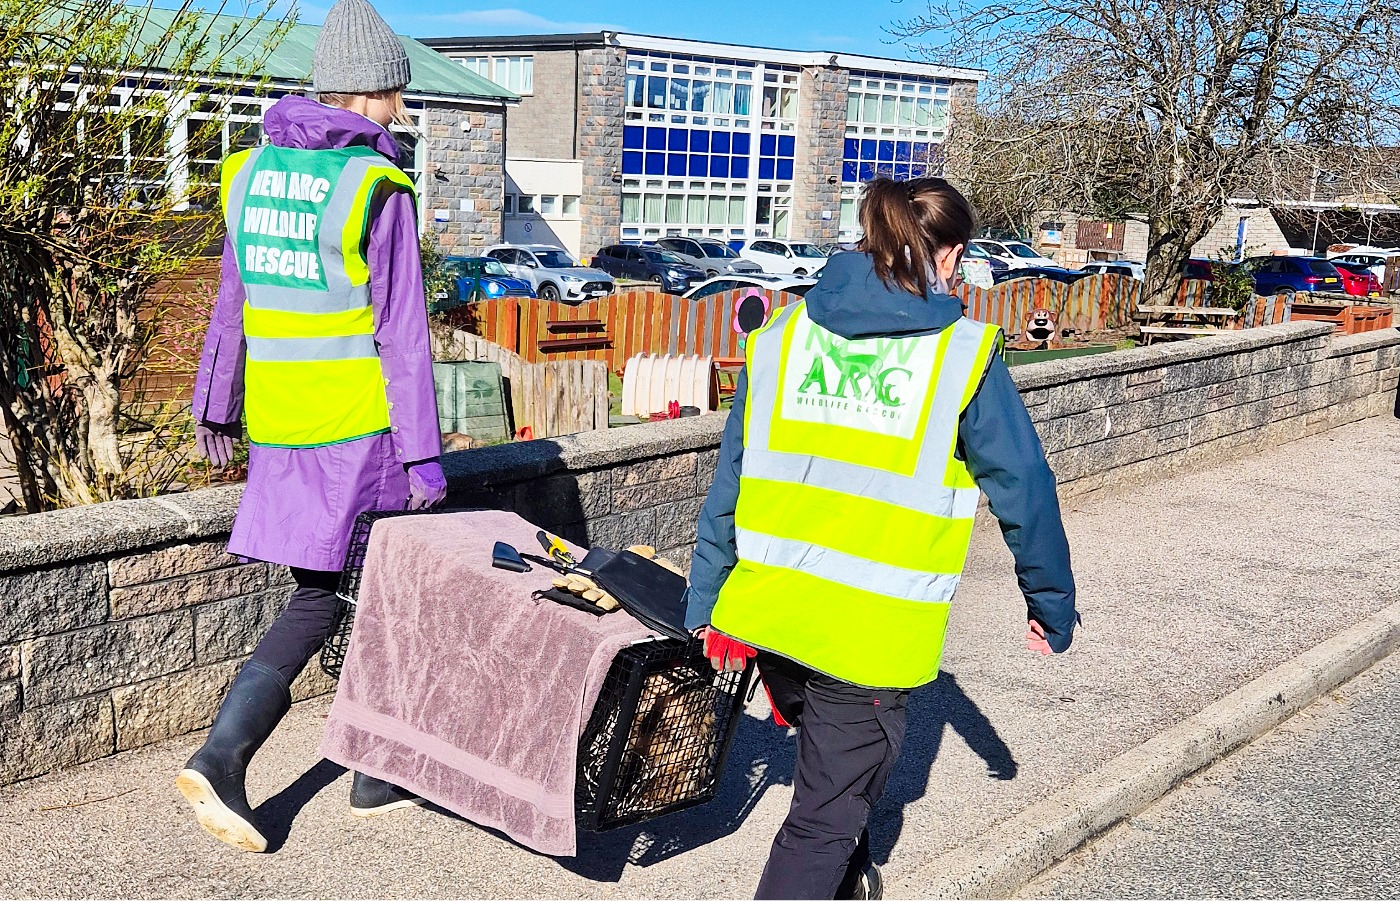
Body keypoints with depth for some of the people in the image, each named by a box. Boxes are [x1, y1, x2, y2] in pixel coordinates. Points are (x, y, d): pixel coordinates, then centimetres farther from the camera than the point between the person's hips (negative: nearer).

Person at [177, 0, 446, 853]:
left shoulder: (253, 171, 7)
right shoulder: (376, 188, -13)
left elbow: (233, 302, 14)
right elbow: (402, 334, -14)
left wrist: (216, 405, 23)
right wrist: (423, 453, -10)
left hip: (280, 430, 6)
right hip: (361, 430, -6)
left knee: (318, 599, 16)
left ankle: (222, 757, 4)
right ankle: (378, 775, 22)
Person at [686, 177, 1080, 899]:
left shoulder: (781, 336, 5)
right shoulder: (963, 353, -6)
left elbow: (729, 483, 6)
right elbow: (1023, 487, -1)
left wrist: (706, 607, 13)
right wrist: (1053, 605, 12)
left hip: (767, 613, 5)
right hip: (873, 634, -5)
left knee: (833, 763, 31)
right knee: (824, 822, 9)